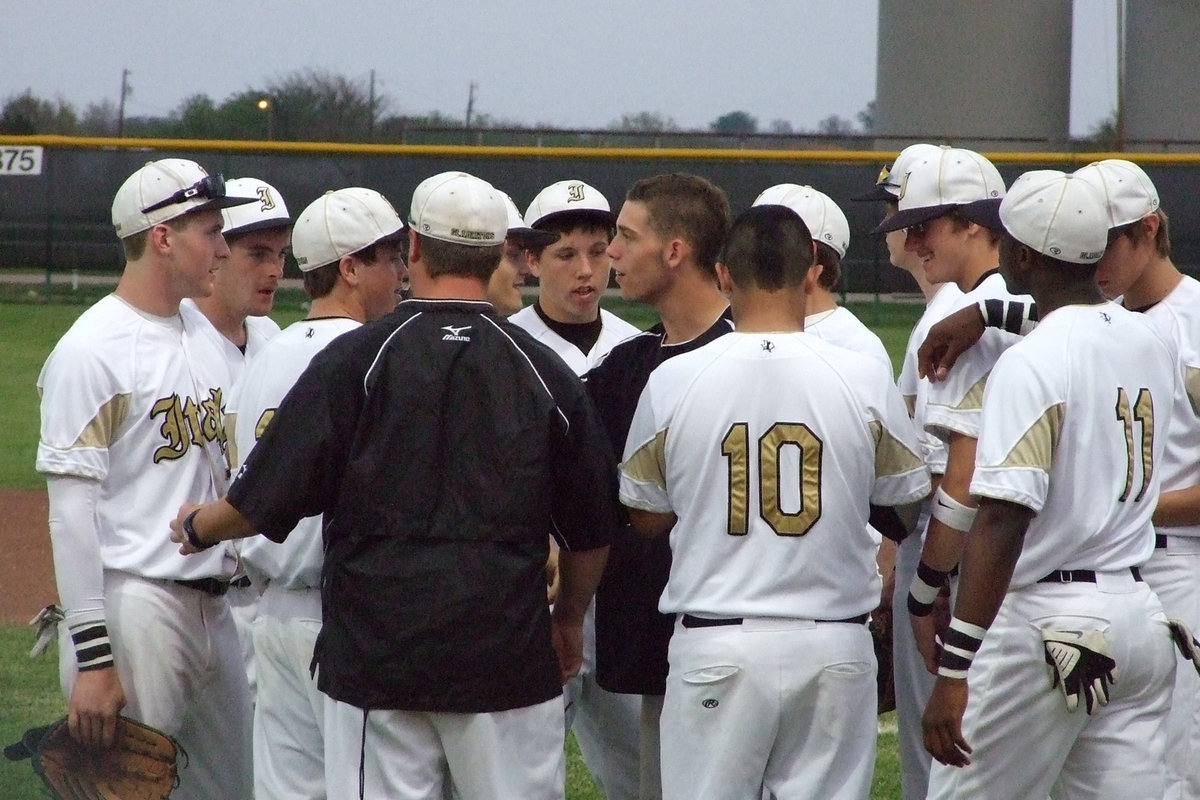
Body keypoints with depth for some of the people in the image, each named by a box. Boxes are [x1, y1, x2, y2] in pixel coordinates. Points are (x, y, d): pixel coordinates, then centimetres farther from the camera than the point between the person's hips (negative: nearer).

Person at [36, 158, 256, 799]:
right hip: (134, 606, -8)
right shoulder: (92, 350, -11)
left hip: (213, 607, 8)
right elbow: (72, 506, -14)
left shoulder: (205, 335, 14)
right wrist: (91, 658, -18)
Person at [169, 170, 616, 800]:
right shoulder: (545, 371, 3)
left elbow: (266, 502, -3)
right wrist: (569, 619, 30)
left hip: (376, 658, -1)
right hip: (509, 658, 1)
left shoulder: (356, 359, -4)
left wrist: (195, 528, 19)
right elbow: (591, 530, 12)